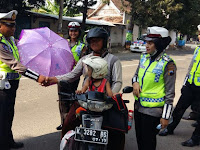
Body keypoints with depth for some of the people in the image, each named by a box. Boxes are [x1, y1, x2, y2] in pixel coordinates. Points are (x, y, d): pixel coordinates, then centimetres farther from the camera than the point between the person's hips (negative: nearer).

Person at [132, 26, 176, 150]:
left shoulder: (167, 64, -15)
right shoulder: (145, 57, 4)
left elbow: (170, 93, -13)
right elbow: (137, 74, 20)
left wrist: (165, 116, -12)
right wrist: (135, 82, -4)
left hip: (153, 110, -7)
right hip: (138, 105, 7)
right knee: (139, 138, 20)